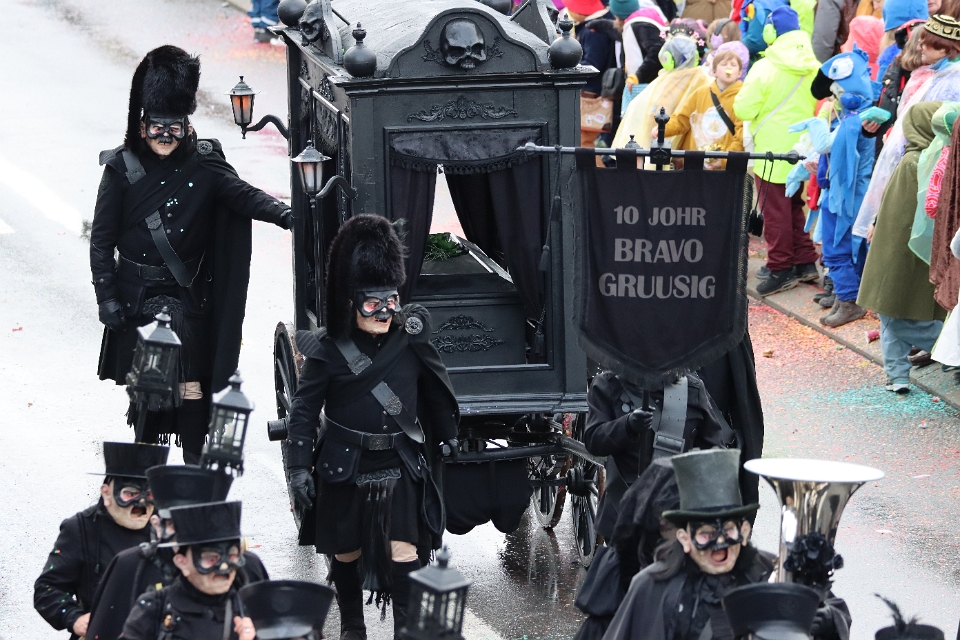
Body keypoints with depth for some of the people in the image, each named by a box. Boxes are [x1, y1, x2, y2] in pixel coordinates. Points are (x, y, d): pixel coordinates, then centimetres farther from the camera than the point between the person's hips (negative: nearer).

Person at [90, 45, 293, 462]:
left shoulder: (202, 165, -3)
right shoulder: (123, 170, -4)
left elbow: (244, 196, -16)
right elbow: (101, 239, -2)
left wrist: (288, 216, -35)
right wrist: (107, 298, -7)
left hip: (186, 295, 0)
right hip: (136, 297, 0)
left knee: (192, 387, -4)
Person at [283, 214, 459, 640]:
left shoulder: (410, 337, -3)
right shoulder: (328, 350, -9)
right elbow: (304, 409, -6)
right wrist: (299, 466, -10)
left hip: (400, 468, 1)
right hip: (345, 469, -1)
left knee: (404, 553, -6)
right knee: (346, 554, 12)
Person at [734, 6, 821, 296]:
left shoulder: (765, 68, -16)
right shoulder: (813, 68, 0)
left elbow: (743, 109, -15)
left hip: (772, 152, -6)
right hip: (801, 150, 6)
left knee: (776, 212, 1)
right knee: (795, 207, 19)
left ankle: (781, 270, 3)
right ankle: (806, 263, 19)